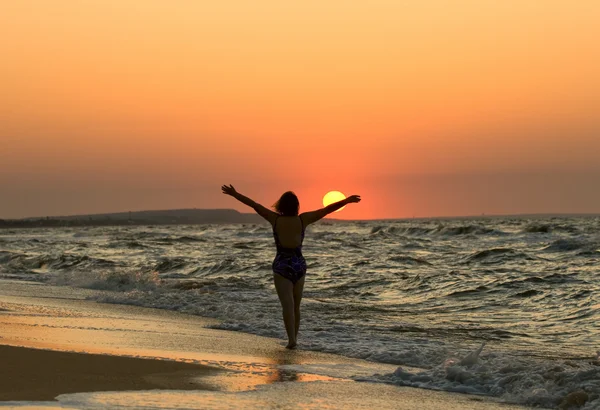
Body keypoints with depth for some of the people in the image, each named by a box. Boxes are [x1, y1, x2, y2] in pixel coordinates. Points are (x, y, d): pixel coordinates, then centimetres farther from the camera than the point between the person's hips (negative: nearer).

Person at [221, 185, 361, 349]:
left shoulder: (275, 219, -7)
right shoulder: (302, 219, -5)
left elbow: (254, 204, -2)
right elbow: (327, 209, -2)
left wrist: (234, 194, 5)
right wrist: (346, 200, 4)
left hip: (281, 266, -2)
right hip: (299, 266, 2)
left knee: (287, 305, -9)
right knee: (296, 306, 17)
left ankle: (291, 339, -22)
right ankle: (294, 338, 22)